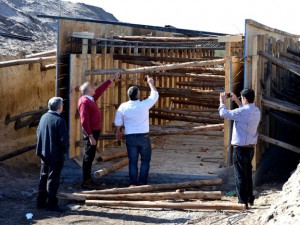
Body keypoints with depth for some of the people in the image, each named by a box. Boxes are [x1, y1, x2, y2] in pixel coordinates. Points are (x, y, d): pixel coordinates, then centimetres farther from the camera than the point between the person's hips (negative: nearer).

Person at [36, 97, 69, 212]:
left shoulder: (44, 117, 3)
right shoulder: (59, 120, -19)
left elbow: (38, 132, 12)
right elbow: (64, 139, -21)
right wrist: (65, 149, -2)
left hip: (44, 153, 7)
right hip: (56, 155, -7)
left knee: (43, 178, 15)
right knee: (53, 179, 1)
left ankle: (41, 202, 22)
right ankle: (51, 204, 6)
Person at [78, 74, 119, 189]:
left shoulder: (91, 98, 10)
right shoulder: (84, 102, -18)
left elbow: (101, 89, 25)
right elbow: (84, 121, -23)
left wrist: (112, 79, 30)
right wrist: (90, 136, -26)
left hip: (94, 131, 10)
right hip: (91, 132, -10)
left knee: (90, 156, 14)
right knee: (88, 157, -6)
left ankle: (88, 179, 20)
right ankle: (86, 181, -2)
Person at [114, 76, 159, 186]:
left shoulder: (123, 107, -6)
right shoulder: (144, 105, -13)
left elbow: (118, 123, 5)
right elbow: (155, 95, 3)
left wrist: (118, 132, 24)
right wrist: (150, 83, 17)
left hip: (130, 138, 2)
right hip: (143, 137, -2)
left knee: (132, 161, 9)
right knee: (145, 160, 11)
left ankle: (133, 183, 10)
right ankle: (142, 183, 9)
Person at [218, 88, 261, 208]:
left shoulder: (242, 112, -21)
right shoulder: (256, 111, 5)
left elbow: (224, 113, -13)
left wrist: (222, 101, 2)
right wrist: (237, 101, 27)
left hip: (241, 148, -8)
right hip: (251, 147, 8)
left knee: (240, 176, -1)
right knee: (248, 174, 20)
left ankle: (243, 202, 2)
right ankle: (250, 198, 30)